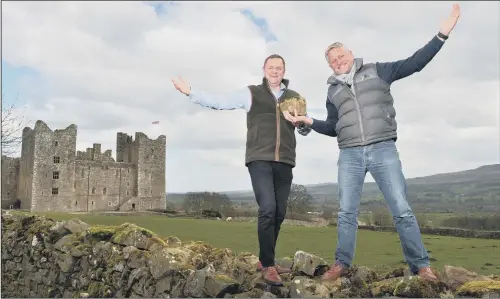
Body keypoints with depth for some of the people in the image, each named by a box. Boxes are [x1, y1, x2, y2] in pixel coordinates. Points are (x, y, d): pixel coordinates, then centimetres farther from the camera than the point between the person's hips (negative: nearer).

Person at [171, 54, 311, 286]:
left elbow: (306, 130, 18)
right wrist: (190, 92, -4)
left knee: (279, 214, 7)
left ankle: (264, 260, 23)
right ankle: (268, 265, -6)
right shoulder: (251, 93, 8)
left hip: (284, 162, 4)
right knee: (267, 209, -17)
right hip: (259, 160, -4)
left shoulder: (295, 97, 16)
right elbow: (218, 102, 3)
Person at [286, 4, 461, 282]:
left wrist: (443, 33, -4)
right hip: (350, 155, 3)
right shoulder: (333, 90, 17)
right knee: (347, 212, 3)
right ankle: (341, 264, 14)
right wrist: (310, 121, 7)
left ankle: (421, 265, 8)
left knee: (402, 210, -2)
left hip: (383, 150, -2)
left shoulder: (376, 71, 8)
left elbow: (415, 63, 3)